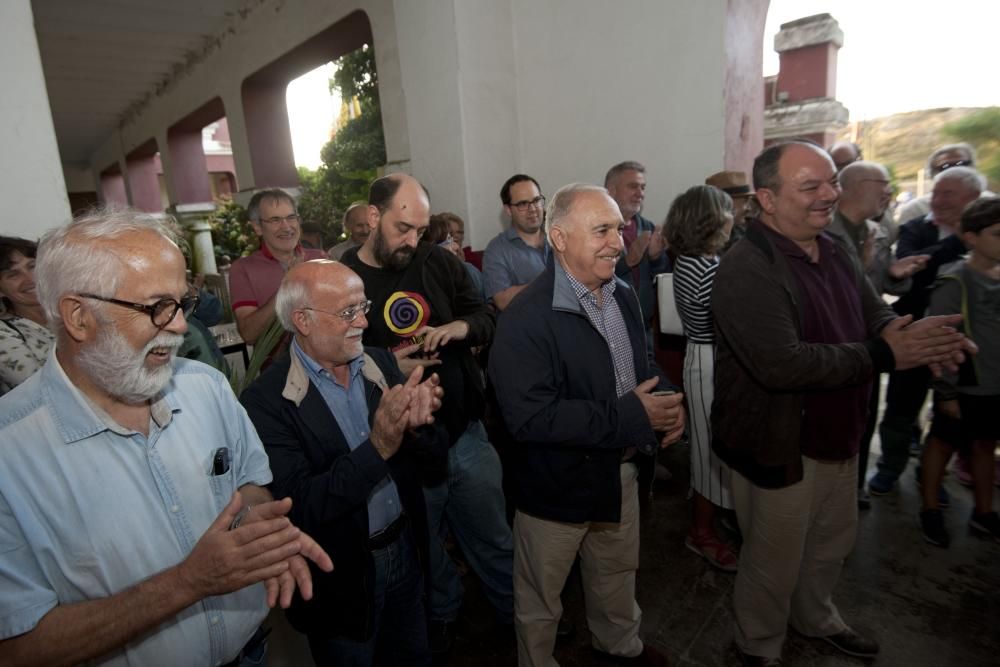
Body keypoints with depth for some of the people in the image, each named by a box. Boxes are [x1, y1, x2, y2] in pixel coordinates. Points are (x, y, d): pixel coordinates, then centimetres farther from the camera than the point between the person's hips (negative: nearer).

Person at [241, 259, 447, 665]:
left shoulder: (380, 363, -5)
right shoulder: (266, 401, -20)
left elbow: (433, 452, -3)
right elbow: (299, 507, -25)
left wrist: (418, 426, -25)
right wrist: (378, 447, -35)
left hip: (405, 550, 5)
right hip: (342, 577, -4)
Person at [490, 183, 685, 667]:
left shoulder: (623, 295, -1)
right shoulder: (527, 318, -27)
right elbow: (530, 418, -31)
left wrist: (668, 400, -10)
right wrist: (632, 416, -28)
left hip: (622, 470, 7)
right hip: (557, 483, -7)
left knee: (618, 573, 31)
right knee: (540, 600, 19)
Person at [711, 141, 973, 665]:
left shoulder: (834, 251, 4)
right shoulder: (747, 269, -26)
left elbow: (874, 313, 3)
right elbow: (781, 365, -34)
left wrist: (906, 333, -20)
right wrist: (885, 356, -27)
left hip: (837, 435, 9)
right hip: (779, 446, -8)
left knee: (832, 542, 29)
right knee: (775, 562, 13)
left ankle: (814, 616, 56)